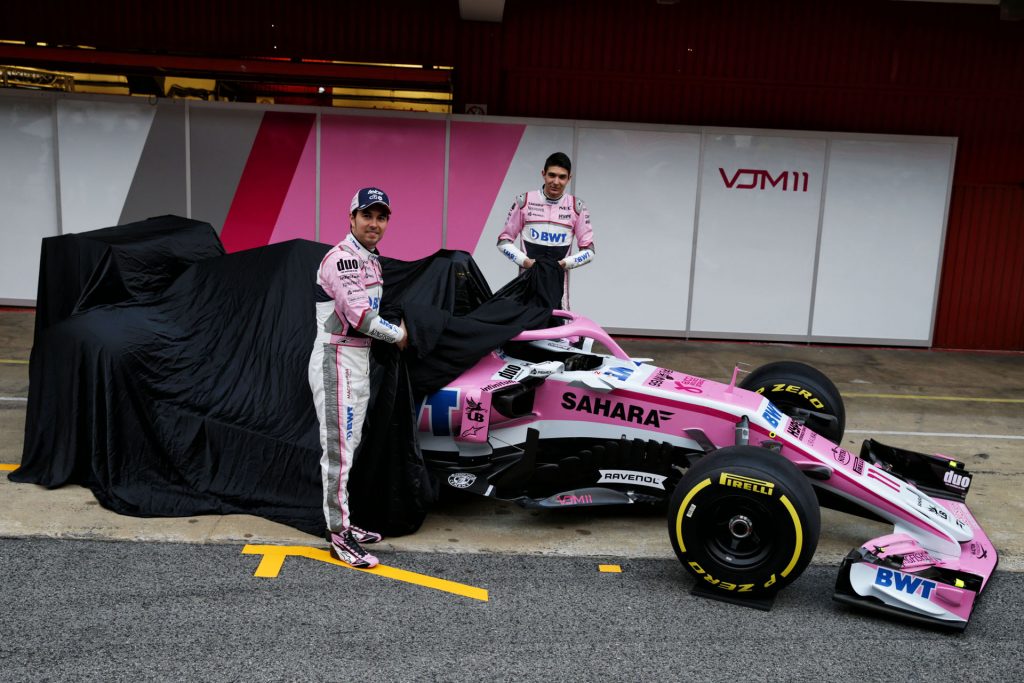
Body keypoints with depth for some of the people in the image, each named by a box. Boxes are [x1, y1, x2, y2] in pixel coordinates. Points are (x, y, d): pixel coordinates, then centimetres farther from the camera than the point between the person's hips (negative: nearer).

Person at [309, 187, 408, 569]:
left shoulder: (371, 260, 15)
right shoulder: (342, 258, -16)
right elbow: (361, 317, -21)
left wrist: (396, 327, 8)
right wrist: (399, 335, -8)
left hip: (360, 359, 10)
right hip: (337, 360, -10)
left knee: (349, 445, 15)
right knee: (338, 448, -7)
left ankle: (341, 523, 26)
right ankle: (338, 536, 0)